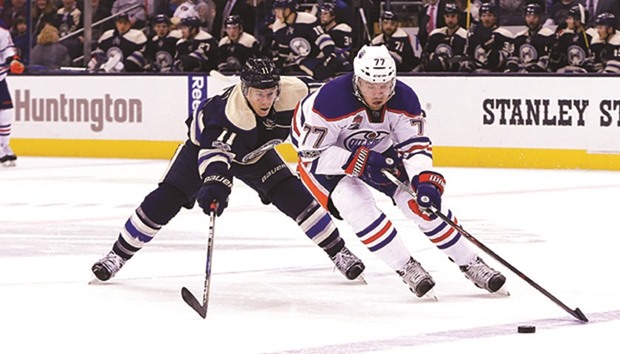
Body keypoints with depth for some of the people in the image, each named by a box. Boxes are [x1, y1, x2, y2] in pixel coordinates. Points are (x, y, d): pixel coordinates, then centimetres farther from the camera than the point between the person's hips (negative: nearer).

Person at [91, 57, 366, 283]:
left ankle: (338, 252, 6)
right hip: (205, 143, -4)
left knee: (294, 196, -10)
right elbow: (215, 150, -59)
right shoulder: (230, 112, -45)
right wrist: (215, 182, -76)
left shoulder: (292, 94, -29)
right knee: (164, 200, -12)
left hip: (255, 152, 4)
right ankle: (118, 254, 3)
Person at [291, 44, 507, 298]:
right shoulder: (331, 101, -36)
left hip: (378, 152, 4)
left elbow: (416, 146, -19)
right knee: (357, 204, -29)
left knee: (424, 202, -8)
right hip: (324, 155, -4)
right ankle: (407, 269, -16)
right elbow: (311, 153, -31)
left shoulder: (404, 99, -22)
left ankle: (470, 264, 5)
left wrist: (425, 181, -37)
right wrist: (359, 162, -38)